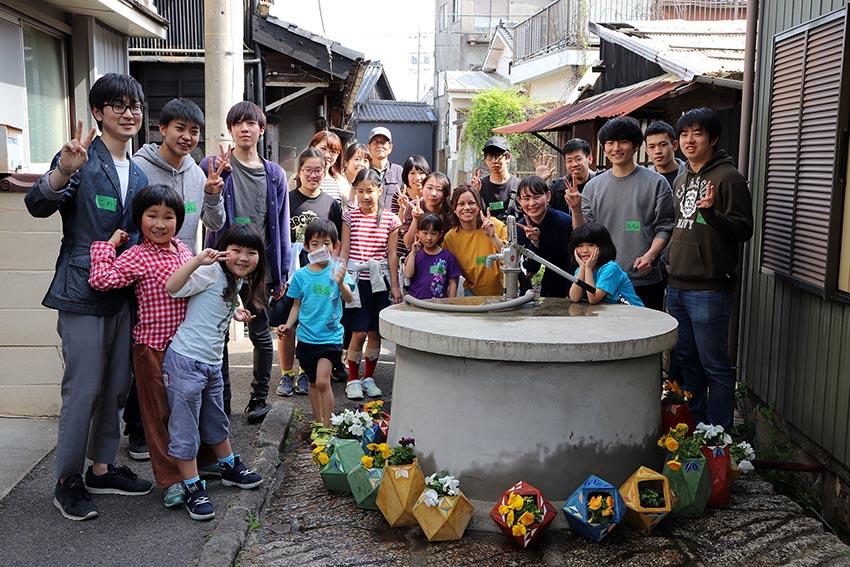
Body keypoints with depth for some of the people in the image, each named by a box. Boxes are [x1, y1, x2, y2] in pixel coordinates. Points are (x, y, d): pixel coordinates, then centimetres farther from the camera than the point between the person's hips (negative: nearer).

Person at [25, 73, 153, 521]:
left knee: (117, 386, 13)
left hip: (123, 293, 7)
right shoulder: (81, 159, -7)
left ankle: (102, 468, 27)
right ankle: (67, 481, 11)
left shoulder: (138, 174, 14)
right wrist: (64, 172, -39)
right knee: (84, 388, -4)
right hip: (82, 291, -7)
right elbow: (38, 205, -22)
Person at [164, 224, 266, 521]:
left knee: (217, 420, 25)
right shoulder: (211, 272, -15)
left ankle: (229, 467, 42)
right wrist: (198, 260, -36)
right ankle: (192, 488, 11)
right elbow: (172, 287, -28)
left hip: (213, 362, 9)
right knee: (185, 427, 2)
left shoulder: (239, 282, 11)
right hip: (185, 361, -9)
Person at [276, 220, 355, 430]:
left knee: (323, 381, -15)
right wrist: (288, 325, -4)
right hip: (306, 336, 4)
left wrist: (340, 283, -39)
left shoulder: (337, 271, -7)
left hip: (330, 336, -4)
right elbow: (297, 305, 10)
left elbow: (349, 298, -19)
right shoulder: (301, 275, 1)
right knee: (313, 382, 16)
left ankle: (327, 426, -4)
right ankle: (317, 423, 31)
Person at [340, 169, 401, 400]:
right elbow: (344, 252, 2)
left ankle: (368, 378, 21)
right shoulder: (350, 217, 1)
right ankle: (353, 379, 9)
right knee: (359, 332, -6)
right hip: (356, 279, -2)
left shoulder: (390, 219, 3)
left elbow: (392, 255, 5)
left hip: (379, 281, 2)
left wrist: (395, 285, 4)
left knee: (375, 332, 6)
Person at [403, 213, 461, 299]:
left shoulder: (448, 256, 0)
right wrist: (413, 253, -7)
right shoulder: (415, 254, 8)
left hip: (439, 302, -2)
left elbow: (452, 283, 2)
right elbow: (408, 275, -4)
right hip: (415, 300, 2)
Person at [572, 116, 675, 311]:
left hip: (645, 280, -2)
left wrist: (650, 255, -16)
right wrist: (576, 209, -9)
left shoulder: (656, 183, 1)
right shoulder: (593, 186, 9)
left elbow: (665, 227, -1)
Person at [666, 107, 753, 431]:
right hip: (676, 285, 8)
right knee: (684, 358, 17)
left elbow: (744, 230, -14)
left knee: (714, 365, -1)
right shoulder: (681, 180, 16)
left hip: (709, 288, -8)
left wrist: (711, 212, -29)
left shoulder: (728, 178, -9)